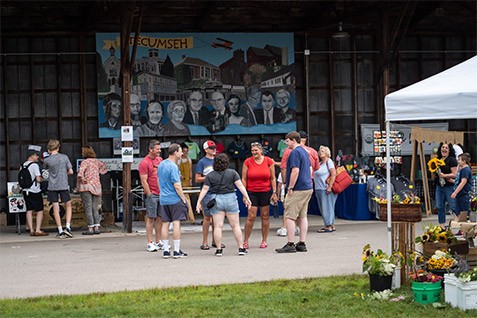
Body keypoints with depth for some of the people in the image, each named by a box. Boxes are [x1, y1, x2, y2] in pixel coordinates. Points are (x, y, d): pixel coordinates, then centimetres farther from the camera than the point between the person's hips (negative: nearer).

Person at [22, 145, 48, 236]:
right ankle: (38, 230, -5)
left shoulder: (23, 165, 8)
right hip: (35, 191, -7)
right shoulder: (34, 165, -14)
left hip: (26, 190, 7)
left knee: (29, 210, 9)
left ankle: (31, 230, 9)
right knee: (40, 211, 1)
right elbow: (38, 179, -17)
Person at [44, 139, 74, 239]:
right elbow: (71, 172, -2)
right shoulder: (64, 157, -3)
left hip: (52, 186, 0)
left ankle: (60, 231, 2)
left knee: (56, 208, 3)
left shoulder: (47, 160, -4)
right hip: (63, 185, 0)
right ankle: (68, 227, -1)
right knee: (68, 206, 13)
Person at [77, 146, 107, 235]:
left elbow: (81, 170, -27)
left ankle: (90, 228, -8)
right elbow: (104, 167, 29)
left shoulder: (85, 161, -9)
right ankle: (97, 227, 6)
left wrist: (81, 178, -19)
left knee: (88, 208, -5)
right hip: (96, 186, 7)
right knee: (95, 208, 10)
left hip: (86, 187, -7)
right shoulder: (97, 161, 11)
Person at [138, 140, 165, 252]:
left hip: (161, 194, 7)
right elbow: (144, 182, -12)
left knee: (160, 218, 10)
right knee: (151, 218, -3)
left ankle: (158, 241, 17)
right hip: (152, 194, -7)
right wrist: (149, 195, -14)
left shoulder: (160, 159, 13)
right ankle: (150, 243, -1)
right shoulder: (145, 163, -10)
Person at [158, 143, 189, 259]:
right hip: (175, 199, -7)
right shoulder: (173, 167, -16)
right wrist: (184, 198, -11)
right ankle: (176, 251, -3)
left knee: (165, 224, 8)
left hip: (163, 200, 7)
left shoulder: (161, 165, 10)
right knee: (176, 223, -3)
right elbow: (176, 186, -18)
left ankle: (166, 251, 9)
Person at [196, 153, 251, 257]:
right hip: (230, 199, 0)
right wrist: (247, 198, -1)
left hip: (216, 201, 0)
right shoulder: (232, 173, -2)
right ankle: (241, 248, 7)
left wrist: (199, 202, 1)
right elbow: (240, 186, -5)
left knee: (218, 226, 3)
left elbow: (204, 189, -3)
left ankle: (219, 249, 2)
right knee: (235, 225, 6)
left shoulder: (210, 176, -1)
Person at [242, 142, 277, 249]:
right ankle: (245, 241, 2)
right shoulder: (248, 162, 0)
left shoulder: (269, 161, 2)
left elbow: (273, 178, 6)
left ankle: (264, 241, 13)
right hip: (252, 192, -1)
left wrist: (274, 192, 0)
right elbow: (244, 179, 2)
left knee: (265, 217, 4)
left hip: (266, 192, 1)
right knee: (251, 217, -6)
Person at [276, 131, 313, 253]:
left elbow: (295, 171, -21)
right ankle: (302, 244, 12)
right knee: (303, 216, 11)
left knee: (290, 216, -5)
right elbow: (310, 169, 22)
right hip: (307, 188, 10)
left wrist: (290, 188, -17)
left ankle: (290, 245, -6)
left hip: (297, 190, -10)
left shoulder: (295, 152, -14)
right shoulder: (304, 152, 16)